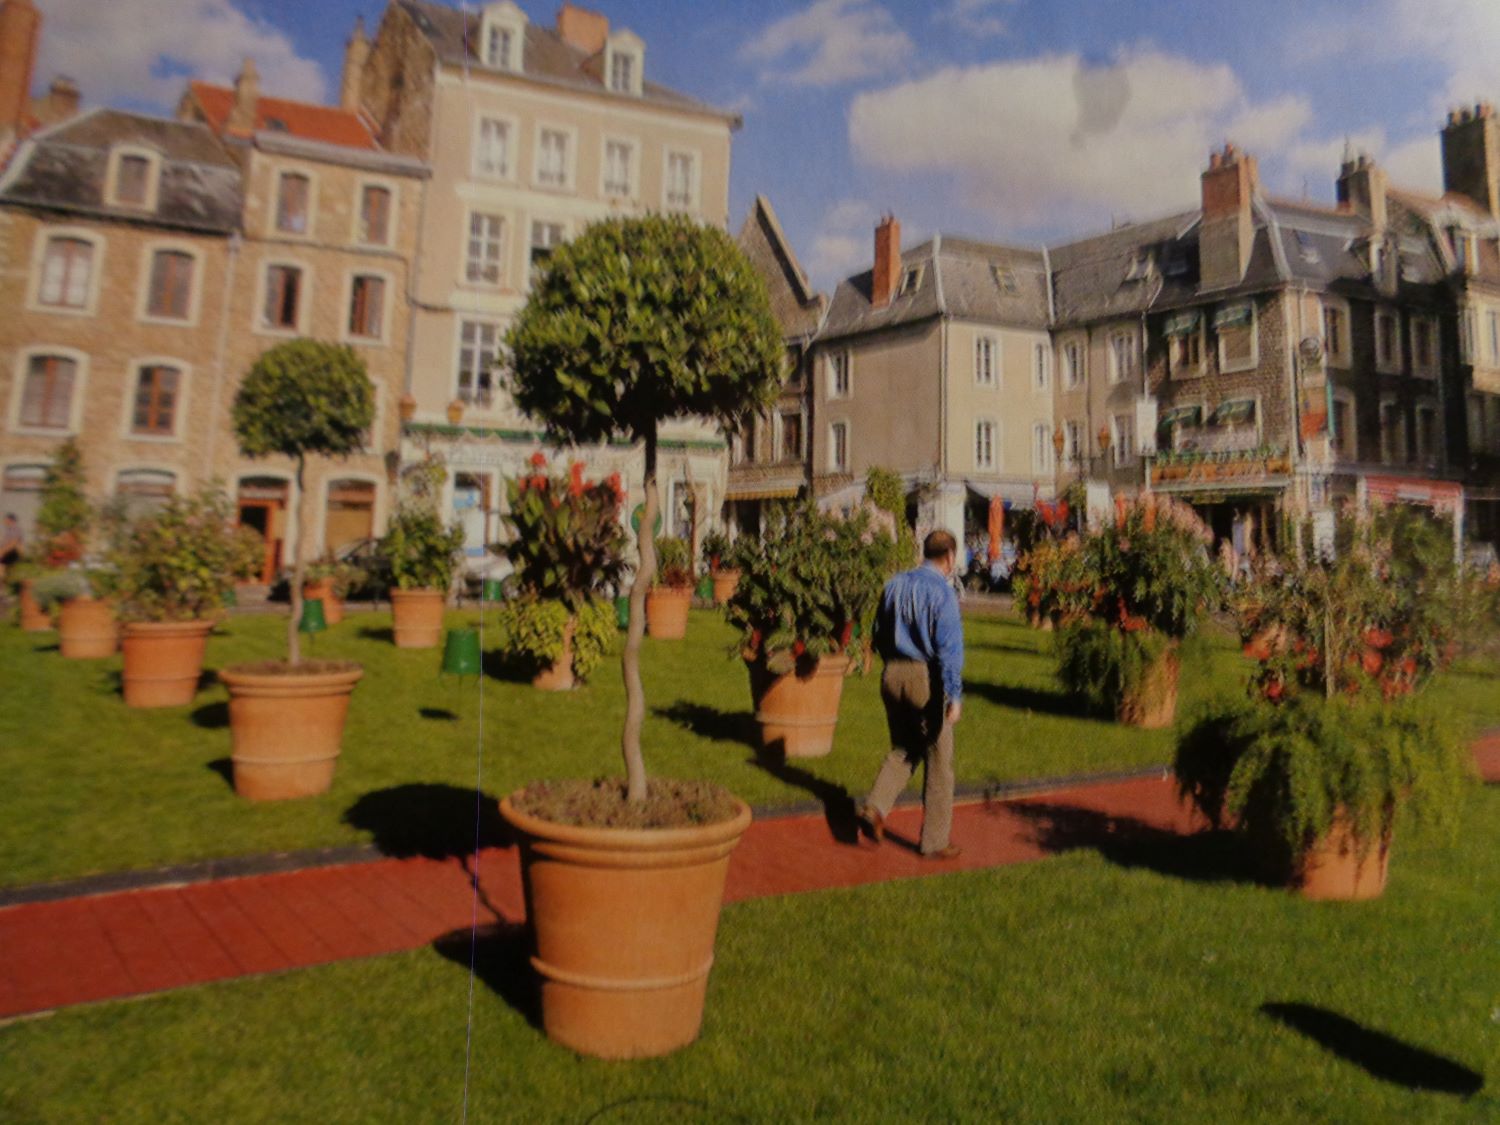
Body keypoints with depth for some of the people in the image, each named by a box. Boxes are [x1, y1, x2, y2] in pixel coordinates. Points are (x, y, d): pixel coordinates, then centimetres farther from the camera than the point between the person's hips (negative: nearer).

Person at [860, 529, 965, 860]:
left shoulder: (895, 585, 8)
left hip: (892, 675, 6)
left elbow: (879, 636, 14)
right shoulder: (942, 591, -12)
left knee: (903, 749, 21)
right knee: (938, 762, 8)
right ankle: (935, 841, 17)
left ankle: (875, 808, 1)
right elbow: (949, 648, -18)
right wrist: (955, 696, -17)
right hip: (926, 678, -6)